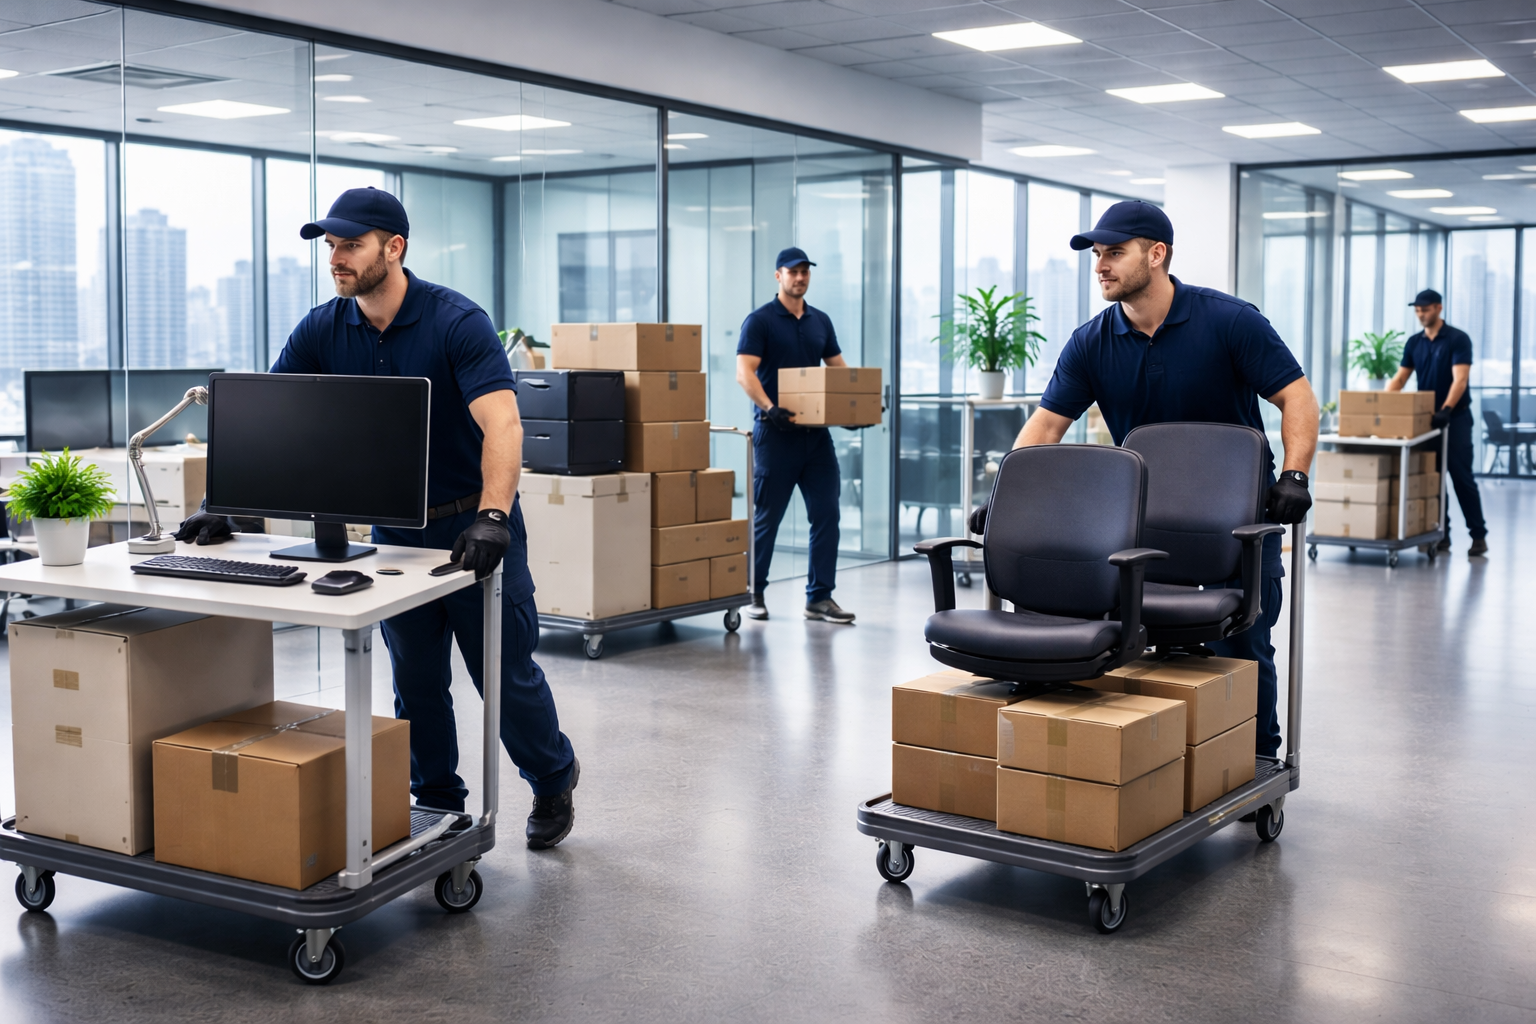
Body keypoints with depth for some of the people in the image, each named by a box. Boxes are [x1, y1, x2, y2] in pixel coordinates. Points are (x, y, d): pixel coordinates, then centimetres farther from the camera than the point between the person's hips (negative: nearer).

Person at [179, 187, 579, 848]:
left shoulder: (457, 321, -18)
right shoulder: (323, 330, -2)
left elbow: (501, 424, -29)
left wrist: (493, 519, -42)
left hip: (475, 527, -5)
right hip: (394, 530, 5)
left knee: (505, 672, 2)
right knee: (416, 682, 10)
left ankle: (554, 781, 27)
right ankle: (436, 807, 26)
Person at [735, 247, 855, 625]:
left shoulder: (821, 321, 13)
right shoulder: (760, 320, -6)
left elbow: (838, 369, 16)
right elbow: (744, 372, -15)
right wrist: (769, 408, -30)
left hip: (816, 431, 6)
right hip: (776, 432, -5)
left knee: (826, 513, 1)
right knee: (767, 517, 3)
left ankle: (820, 597, 7)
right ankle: (752, 593, 18)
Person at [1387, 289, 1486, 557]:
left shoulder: (1458, 339, -9)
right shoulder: (1414, 343, 8)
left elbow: (1460, 379, -19)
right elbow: (1400, 378, 7)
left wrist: (1446, 409, -33)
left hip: (1455, 417, -5)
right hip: (1427, 417, 6)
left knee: (1461, 476, -7)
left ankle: (1479, 535, -2)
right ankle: (1441, 534, 10)